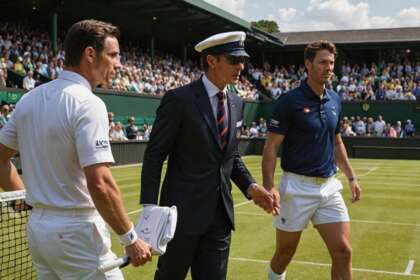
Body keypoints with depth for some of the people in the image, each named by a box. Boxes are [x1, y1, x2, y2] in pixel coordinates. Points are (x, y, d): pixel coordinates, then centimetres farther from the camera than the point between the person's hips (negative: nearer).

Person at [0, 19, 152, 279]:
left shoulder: (29, 99, 6)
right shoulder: (87, 103, -18)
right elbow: (100, 184, -25)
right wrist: (131, 239, -17)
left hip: (37, 226, 8)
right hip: (76, 232, -8)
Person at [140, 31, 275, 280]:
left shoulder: (237, 103, 8)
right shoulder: (179, 99, -12)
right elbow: (154, 156, -9)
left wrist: (250, 187, 2)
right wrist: (150, 208, -15)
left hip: (221, 212, 6)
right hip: (183, 211, -5)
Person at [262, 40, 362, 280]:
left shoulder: (335, 100, 9)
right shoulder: (290, 101, -10)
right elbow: (271, 147, -11)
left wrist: (352, 177, 16)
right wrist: (269, 186, -22)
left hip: (329, 187, 5)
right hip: (297, 187, -5)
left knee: (343, 252, -1)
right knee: (285, 253, 10)